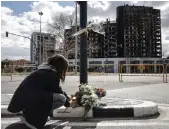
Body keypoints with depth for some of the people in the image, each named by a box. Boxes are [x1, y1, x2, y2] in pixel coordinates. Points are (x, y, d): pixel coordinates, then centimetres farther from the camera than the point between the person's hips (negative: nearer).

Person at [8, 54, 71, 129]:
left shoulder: (43, 71, 19)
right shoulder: (51, 74, -9)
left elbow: (55, 90, 28)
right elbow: (58, 92, 0)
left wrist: (68, 98, 31)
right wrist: (67, 103, 18)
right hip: (27, 101, -10)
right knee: (61, 98, -14)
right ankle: (30, 117, -9)